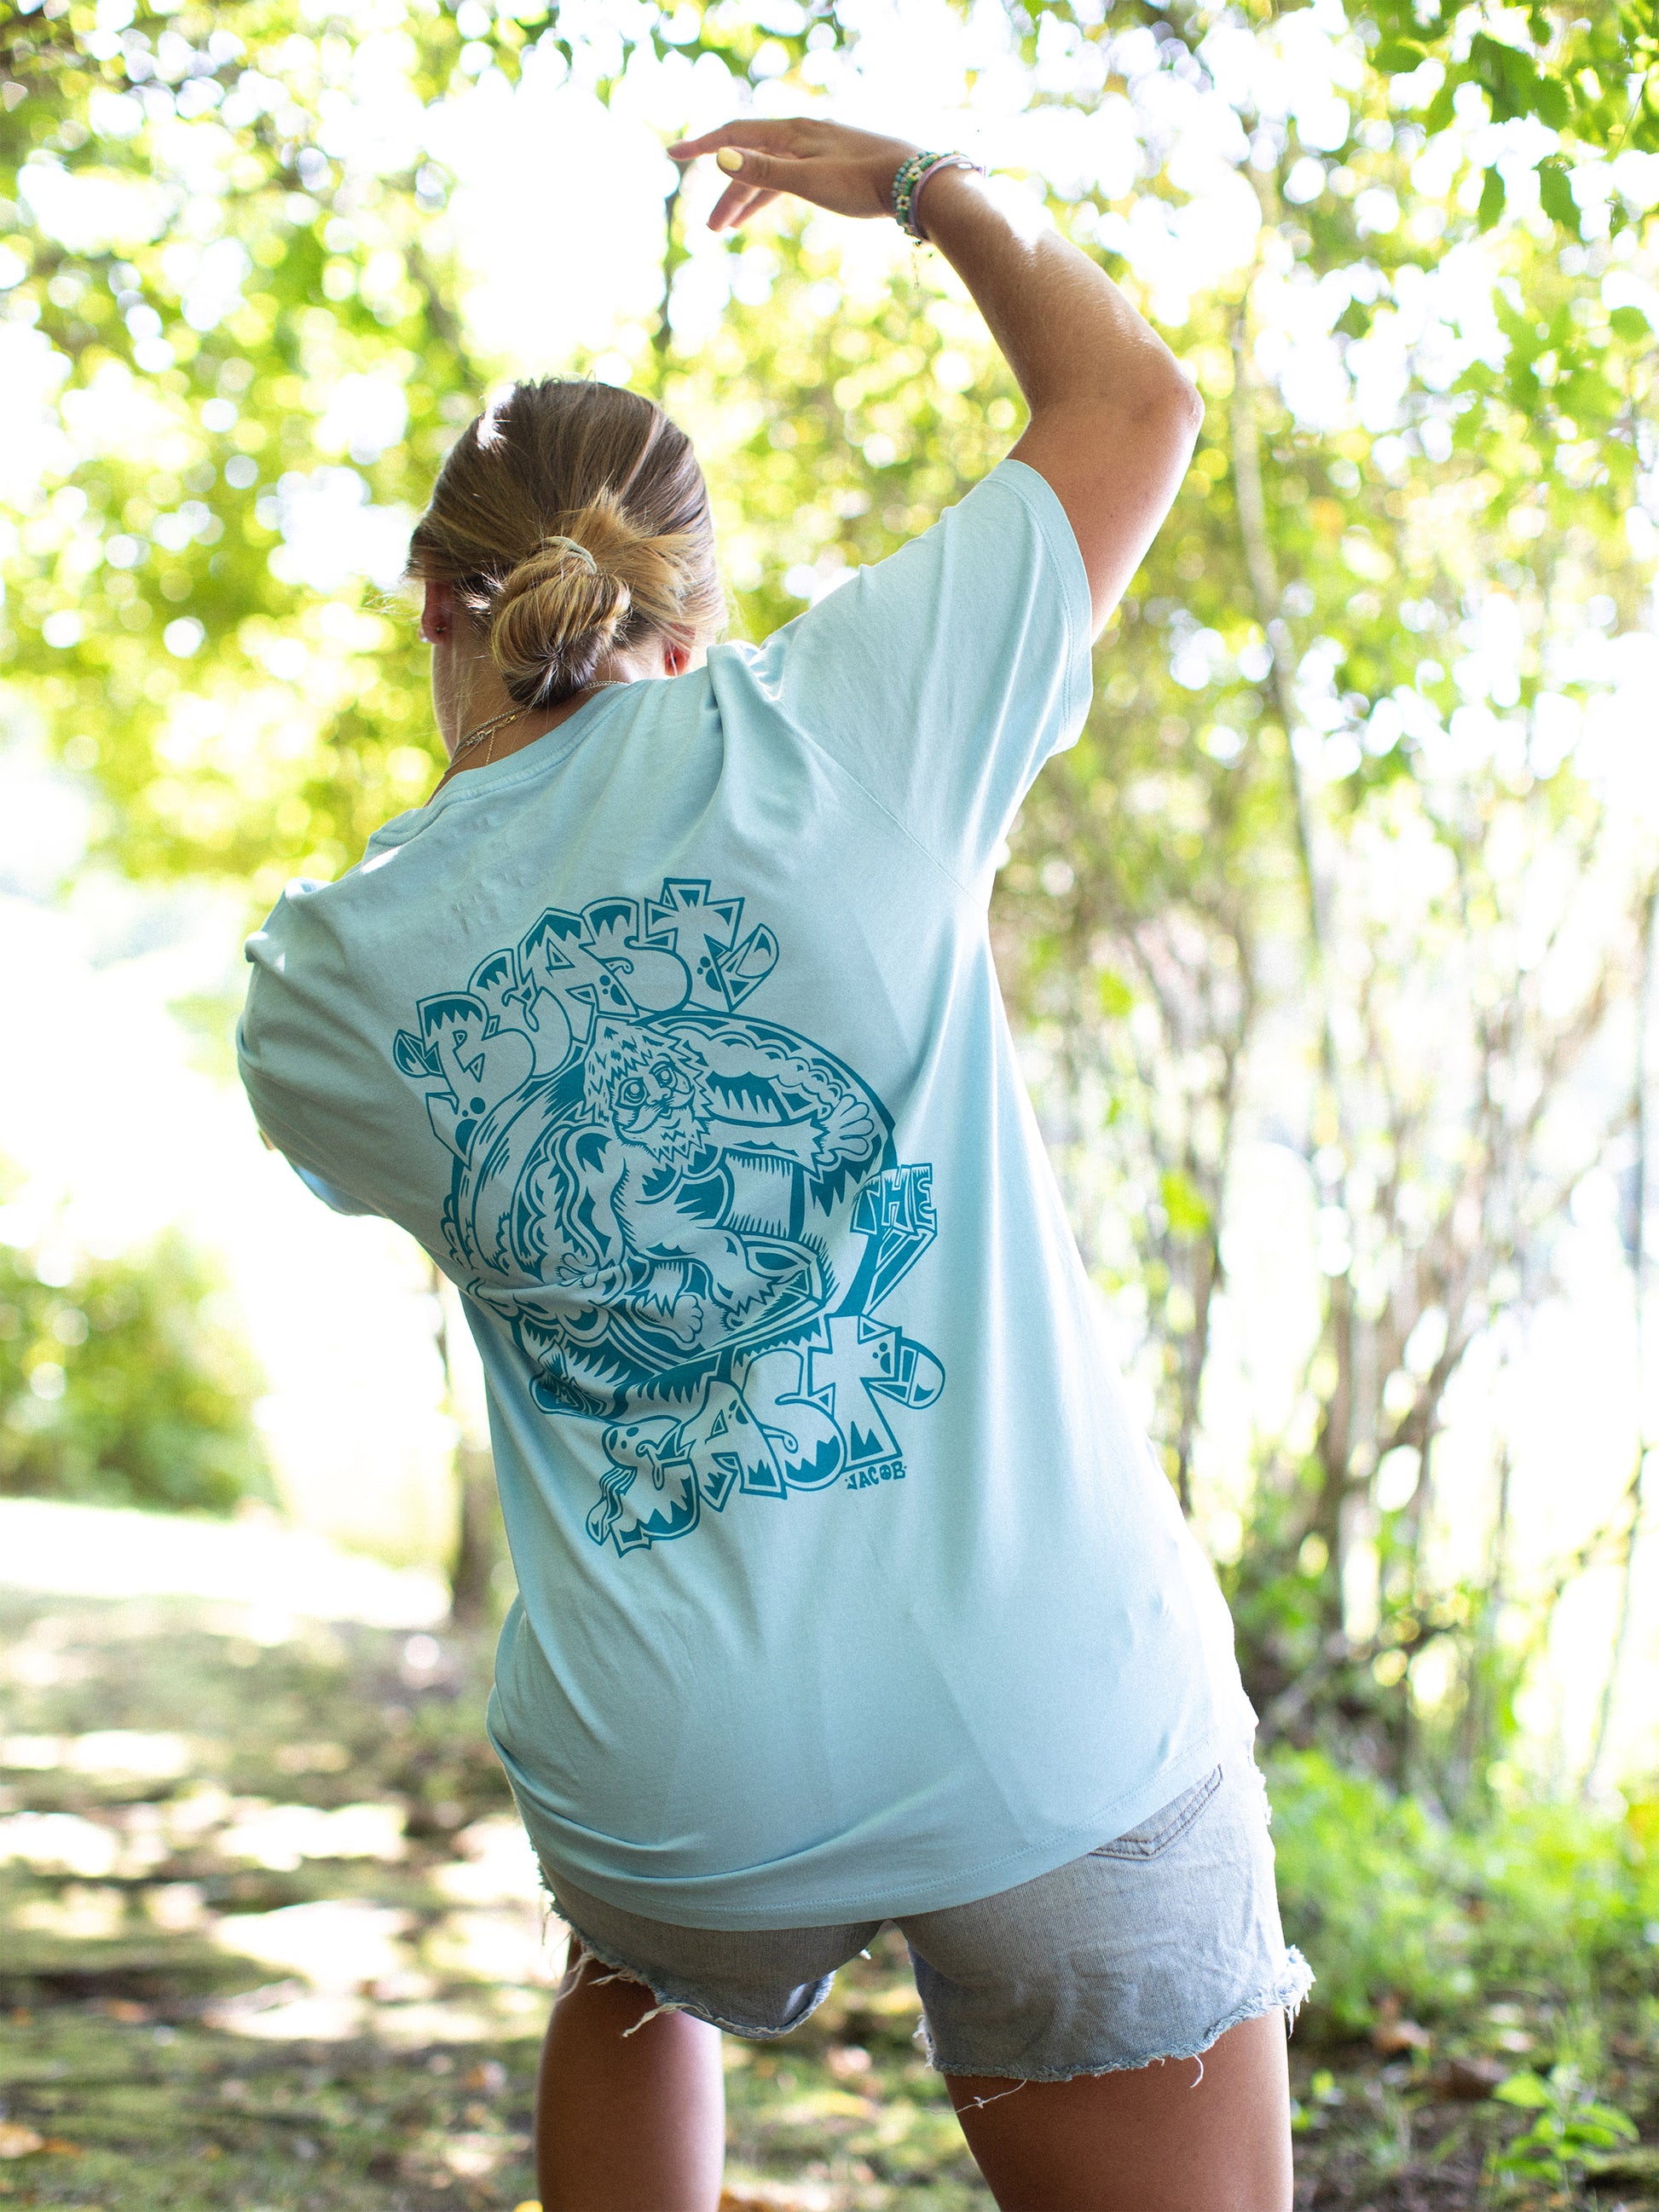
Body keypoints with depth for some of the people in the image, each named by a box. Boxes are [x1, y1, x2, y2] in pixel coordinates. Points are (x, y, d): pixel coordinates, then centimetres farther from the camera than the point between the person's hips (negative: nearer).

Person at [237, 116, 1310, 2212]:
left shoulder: (318, 984, -1)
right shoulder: (822, 732, -7)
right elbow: (1135, 401, 6)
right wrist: (923, 183, 21)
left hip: (674, 1782, 3)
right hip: (1057, 1724, -2)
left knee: (631, 1991, 37)